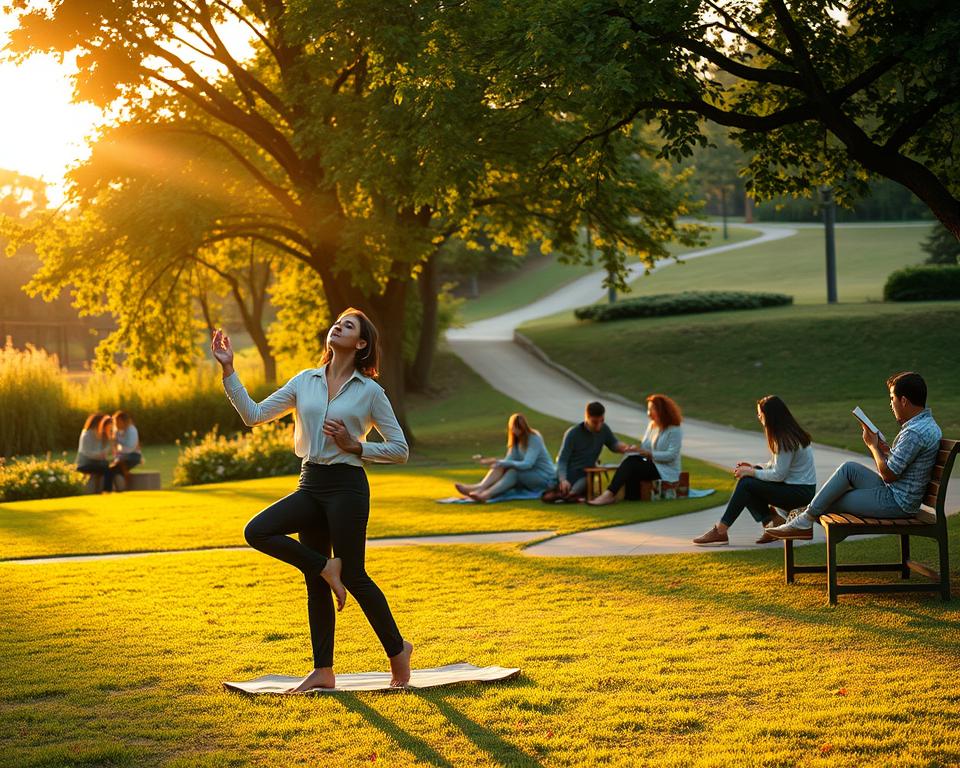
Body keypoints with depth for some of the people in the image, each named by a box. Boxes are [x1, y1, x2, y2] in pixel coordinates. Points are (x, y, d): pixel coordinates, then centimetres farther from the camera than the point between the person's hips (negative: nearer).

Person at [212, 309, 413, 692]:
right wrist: (228, 370, 1)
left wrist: (355, 446, -11)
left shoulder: (370, 391, -1)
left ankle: (398, 652, 20)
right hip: (311, 484, 5)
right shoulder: (305, 381, 10)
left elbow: (400, 450, 1)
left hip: (347, 486, -5)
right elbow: (254, 414, 7)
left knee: (354, 577, -5)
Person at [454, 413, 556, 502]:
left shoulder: (534, 439, -16)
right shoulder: (516, 440, 8)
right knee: (501, 467, -18)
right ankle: (480, 487, -42)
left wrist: (501, 463, -35)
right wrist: (489, 461, -22)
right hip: (527, 476, 7)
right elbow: (508, 460, -3)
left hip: (545, 478, -7)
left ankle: (487, 494, -54)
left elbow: (527, 464, -27)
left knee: (514, 472, -34)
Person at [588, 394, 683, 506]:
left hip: (666, 471, -7)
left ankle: (609, 495, -36)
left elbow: (671, 455, -19)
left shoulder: (675, 430, -10)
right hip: (652, 464, 7)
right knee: (631, 459, -25)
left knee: (631, 465, -27)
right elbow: (644, 447, 10)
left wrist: (649, 454, -23)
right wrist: (636, 449, -12)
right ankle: (631, 496, -31)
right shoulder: (652, 425, 13)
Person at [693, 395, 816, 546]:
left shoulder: (787, 440, -20)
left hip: (800, 492, -10)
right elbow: (776, 465, 16)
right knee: (746, 481, 0)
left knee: (746, 484, -17)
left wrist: (751, 472, -10)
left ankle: (720, 531, -12)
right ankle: (772, 521, -4)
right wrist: (753, 468, 3)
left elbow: (778, 475, -20)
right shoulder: (789, 434, 11)